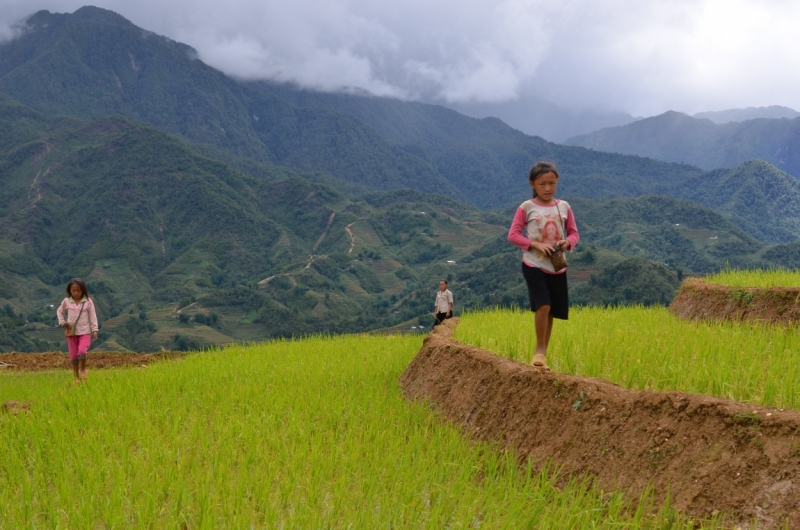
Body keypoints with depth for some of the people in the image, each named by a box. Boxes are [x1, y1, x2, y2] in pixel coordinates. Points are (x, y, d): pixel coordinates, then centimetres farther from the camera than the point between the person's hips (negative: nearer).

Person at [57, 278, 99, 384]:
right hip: (71, 332, 3)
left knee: (82, 351, -24)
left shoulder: (88, 302, -3)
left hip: (84, 332, -2)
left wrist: (95, 330, -5)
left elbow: (93, 316, 0)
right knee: (73, 356, 5)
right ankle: (76, 377, 19)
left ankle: (83, 369, 3)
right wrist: (62, 322, 3)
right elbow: (59, 311, 19)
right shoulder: (66, 301, 2)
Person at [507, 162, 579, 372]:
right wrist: (536, 244, -18)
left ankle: (542, 352, 18)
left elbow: (574, 233, 10)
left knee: (551, 312, 7)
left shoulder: (564, 207, 5)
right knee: (543, 306, -19)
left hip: (557, 267, 4)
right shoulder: (526, 207, -5)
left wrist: (568, 242, -12)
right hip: (534, 265, -4)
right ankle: (540, 349, -4)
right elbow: (513, 235, -6)